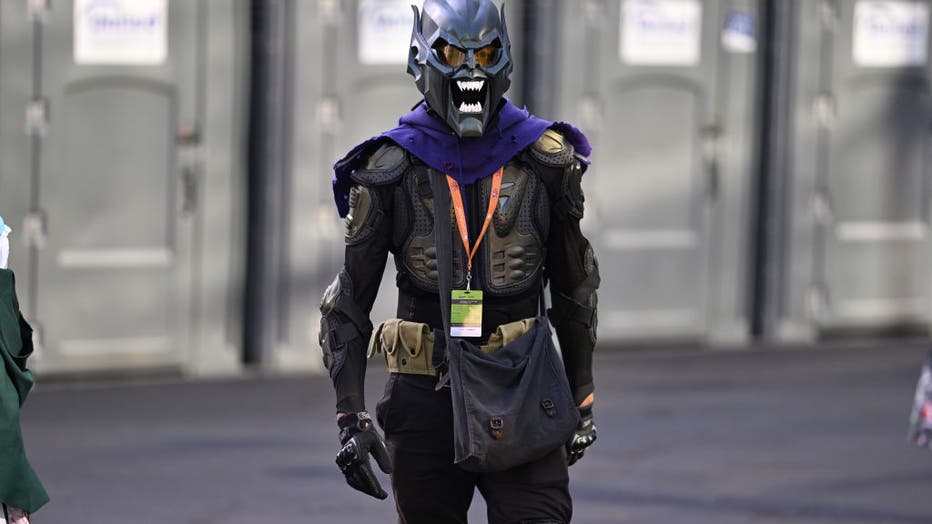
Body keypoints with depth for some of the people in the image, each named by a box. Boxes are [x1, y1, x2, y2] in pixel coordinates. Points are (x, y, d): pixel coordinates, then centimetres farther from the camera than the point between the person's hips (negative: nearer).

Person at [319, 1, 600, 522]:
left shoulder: (545, 160, 3)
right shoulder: (390, 169, -1)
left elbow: (575, 285, 14)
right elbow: (349, 298, 2)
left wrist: (582, 398, 15)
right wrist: (351, 415, -7)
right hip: (425, 400, 0)